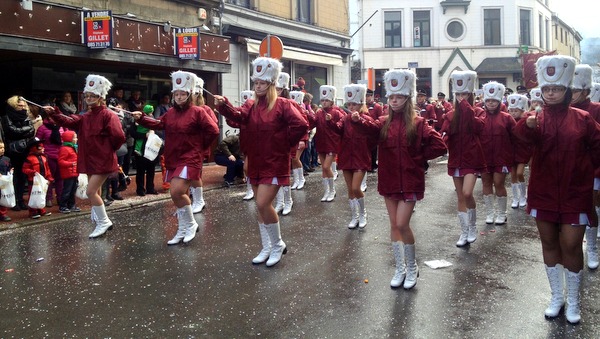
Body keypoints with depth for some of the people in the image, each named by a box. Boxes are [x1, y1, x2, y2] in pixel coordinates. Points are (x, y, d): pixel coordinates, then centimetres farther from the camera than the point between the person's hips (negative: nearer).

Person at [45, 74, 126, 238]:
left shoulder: (108, 115, -12)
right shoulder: (85, 117, 13)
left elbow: (118, 136, -19)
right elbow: (69, 121, -1)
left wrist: (108, 149, -6)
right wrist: (54, 113, -14)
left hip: (103, 160, -8)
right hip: (90, 160, 8)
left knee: (90, 191, -12)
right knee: (95, 193, 15)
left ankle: (103, 222, 1)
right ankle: (100, 219, 28)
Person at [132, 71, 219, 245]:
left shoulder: (198, 112, -9)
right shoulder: (171, 112, 11)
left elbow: (213, 131, -11)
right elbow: (158, 124, 12)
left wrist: (200, 146, -4)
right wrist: (141, 118, -2)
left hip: (190, 159, -7)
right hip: (173, 159, 7)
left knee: (176, 192, -18)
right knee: (179, 194, 11)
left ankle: (191, 224, 3)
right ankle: (182, 231, 22)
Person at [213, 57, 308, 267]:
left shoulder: (282, 104, -9)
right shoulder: (251, 106, 7)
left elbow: (301, 125, -19)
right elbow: (238, 117, -13)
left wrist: (285, 143, -11)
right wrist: (223, 105, -32)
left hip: (275, 164, -6)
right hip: (255, 164, 6)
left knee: (263, 204, -13)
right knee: (261, 206, 11)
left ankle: (278, 245, 7)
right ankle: (266, 249, 24)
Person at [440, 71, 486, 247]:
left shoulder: (477, 112, -1)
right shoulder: (450, 115, 7)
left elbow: (479, 127, -21)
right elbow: (444, 133, -3)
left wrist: (467, 109, -22)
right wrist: (443, 137, -25)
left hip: (472, 159, -3)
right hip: (456, 159, 4)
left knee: (467, 193, -19)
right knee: (460, 198, 8)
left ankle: (473, 227, 4)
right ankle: (464, 233, 18)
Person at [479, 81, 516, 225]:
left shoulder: (506, 118, -2)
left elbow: (515, 137, 2)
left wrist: (513, 156, 1)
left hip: (501, 158, -2)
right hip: (484, 157, 2)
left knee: (499, 183, 1)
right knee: (486, 183, 9)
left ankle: (501, 214, 15)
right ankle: (489, 213, 20)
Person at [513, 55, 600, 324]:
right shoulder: (537, 118, -2)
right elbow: (524, 135, -26)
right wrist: (528, 125, -48)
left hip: (575, 193, -1)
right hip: (544, 192, 2)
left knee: (571, 246, 0)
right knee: (549, 243, 11)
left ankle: (573, 302, 18)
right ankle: (556, 297, 26)